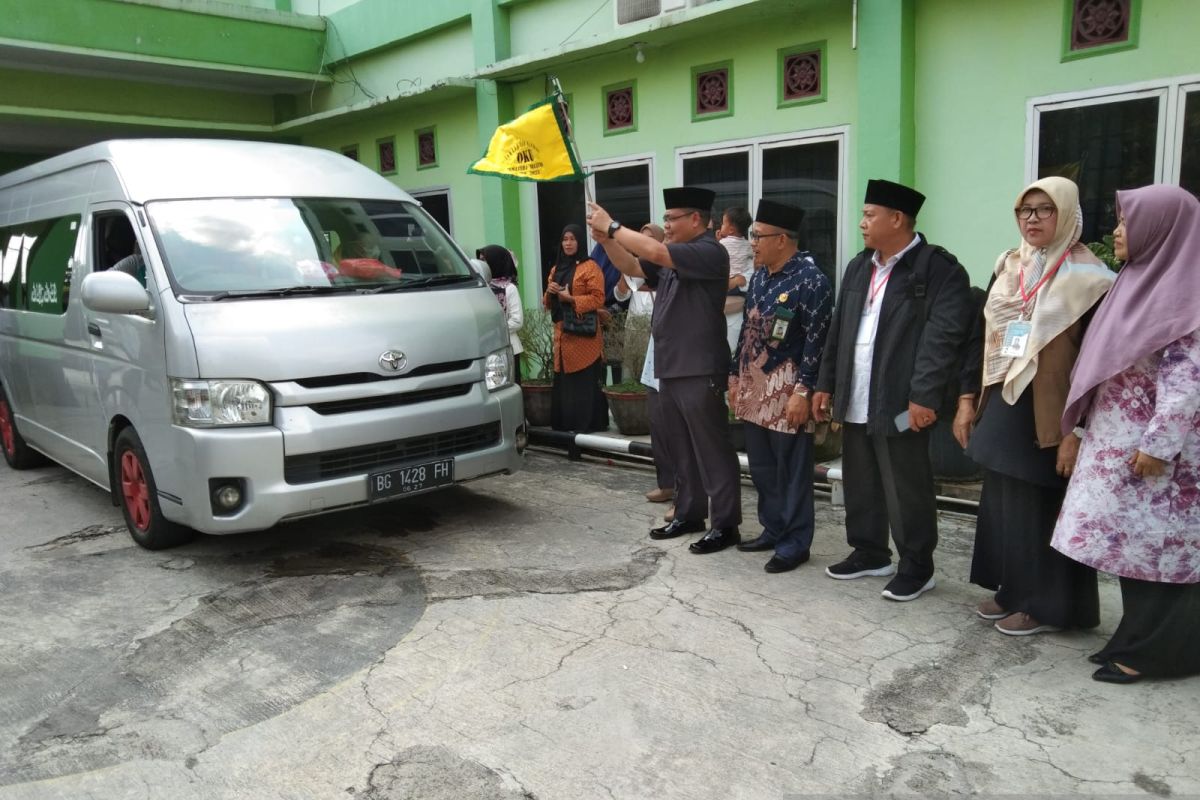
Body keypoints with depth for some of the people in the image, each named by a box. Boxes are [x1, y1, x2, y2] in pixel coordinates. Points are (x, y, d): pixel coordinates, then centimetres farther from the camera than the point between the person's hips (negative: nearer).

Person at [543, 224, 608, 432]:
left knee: (585, 382, -7)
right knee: (563, 382, 5)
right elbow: (548, 304, 23)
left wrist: (571, 299, -17)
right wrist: (549, 292, 2)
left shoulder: (590, 267, -3)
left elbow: (598, 299, -11)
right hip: (561, 334, 7)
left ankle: (587, 423, -2)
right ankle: (565, 424, 10)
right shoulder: (556, 269, 20)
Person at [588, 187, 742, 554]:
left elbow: (656, 252, -23)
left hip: (699, 370, -9)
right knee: (681, 448, 16)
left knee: (711, 450, -3)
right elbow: (632, 267, 20)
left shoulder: (710, 252, -12)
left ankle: (725, 525, 5)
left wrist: (612, 227, -14)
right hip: (670, 368, 9)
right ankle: (689, 514, 27)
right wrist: (606, 240, 3)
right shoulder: (673, 258, 16)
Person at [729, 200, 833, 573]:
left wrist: (803, 392, -19)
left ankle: (795, 543, 13)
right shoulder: (759, 277, 11)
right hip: (754, 387, 8)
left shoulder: (810, 280, -14)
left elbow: (816, 341, -17)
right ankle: (773, 530, 29)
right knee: (761, 468, 15)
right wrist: (735, 376, 15)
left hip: (786, 391, -8)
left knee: (792, 470, 2)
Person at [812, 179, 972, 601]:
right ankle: (869, 551, 31)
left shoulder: (939, 268, -9)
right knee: (860, 483, 16)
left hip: (900, 403, -7)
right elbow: (837, 330, 17)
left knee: (906, 489, 2)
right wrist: (826, 384, 15)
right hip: (856, 402, 7)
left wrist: (924, 395, -21)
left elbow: (943, 337, -16)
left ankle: (916, 566, 17)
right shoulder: (858, 267, 15)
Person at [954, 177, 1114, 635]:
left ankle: (1046, 606, 17)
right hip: (1001, 406, 6)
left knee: (1042, 509, 3)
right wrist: (968, 398, 8)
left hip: (1046, 415, -6)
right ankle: (1011, 590, 28)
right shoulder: (1007, 268, 9)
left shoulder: (1087, 278, -10)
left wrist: (1077, 430, -16)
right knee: (1001, 502, 13)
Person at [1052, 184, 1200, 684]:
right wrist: (1092, 428, 16)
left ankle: (1152, 652, 11)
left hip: (1155, 447, -9)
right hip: (1121, 443, 9)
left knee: (1156, 546, 0)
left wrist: (1159, 443, -22)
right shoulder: (1141, 283, 13)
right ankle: (1137, 640, 23)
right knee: (1134, 544, 13)